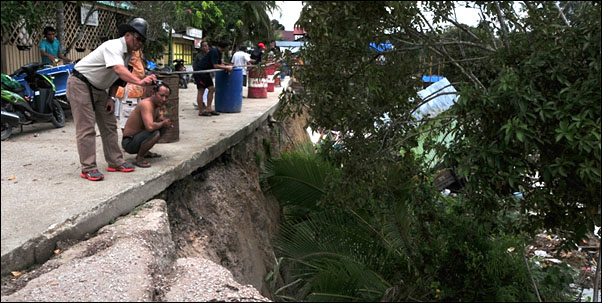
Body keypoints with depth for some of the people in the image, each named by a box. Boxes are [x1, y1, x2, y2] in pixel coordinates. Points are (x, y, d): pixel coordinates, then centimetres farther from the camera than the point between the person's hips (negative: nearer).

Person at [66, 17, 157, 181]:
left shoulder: (128, 53, 6)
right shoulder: (114, 46, -24)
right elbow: (119, 69, -43)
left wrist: (111, 98, 3)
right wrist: (140, 81, -57)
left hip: (98, 88, 9)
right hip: (80, 84, -9)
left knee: (109, 125, 8)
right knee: (86, 128, -10)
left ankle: (115, 162, 15)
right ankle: (88, 169, -7)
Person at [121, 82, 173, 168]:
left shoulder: (157, 104, 4)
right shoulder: (146, 104, -25)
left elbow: (159, 116, 27)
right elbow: (150, 127, -40)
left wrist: (166, 121, 2)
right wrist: (163, 123, -19)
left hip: (138, 137, 10)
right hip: (129, 142, -10)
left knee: (164, 126, 15)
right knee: (155, 133, -33)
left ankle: (144, 152, 18)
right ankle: (139, 158, -12)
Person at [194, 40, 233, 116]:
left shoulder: (219, 53, 10)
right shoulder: (214, 52, -20)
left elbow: (220, 64, 15)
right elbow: (215, 66, -24)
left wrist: (228, 67, -2)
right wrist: (227, 67, -16)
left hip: (206, 73, 10)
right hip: (200, 72, -10)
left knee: (211, 89, 5)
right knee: (201, 91, -6)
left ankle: (208, 109, 8)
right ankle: (201, 111, -2)